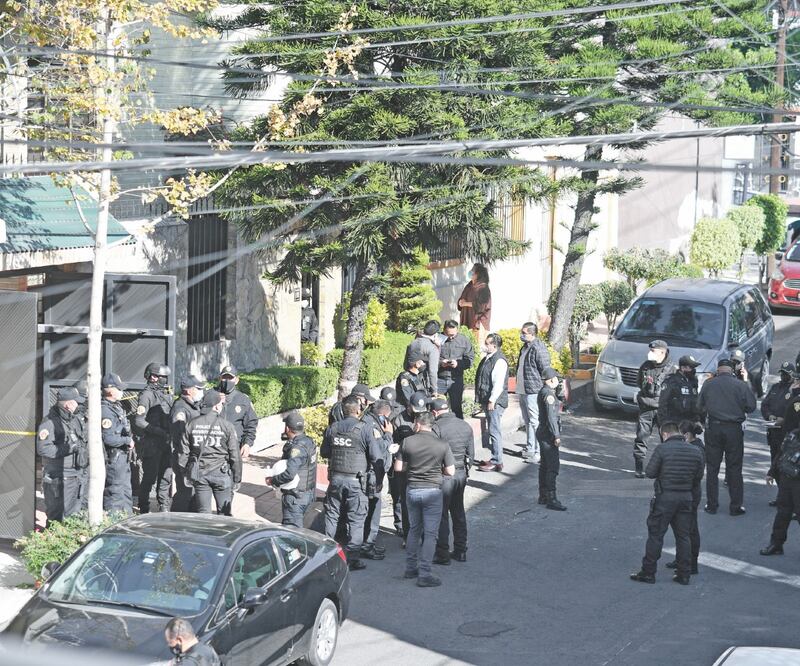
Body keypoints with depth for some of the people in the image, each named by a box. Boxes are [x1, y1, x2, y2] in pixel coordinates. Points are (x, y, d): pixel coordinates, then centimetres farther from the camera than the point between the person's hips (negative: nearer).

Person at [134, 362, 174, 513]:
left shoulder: (167, 395, 16)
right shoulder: (147, 395, -10)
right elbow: (139, 421, -17)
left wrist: (170, 434, 8)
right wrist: (159, 432, -19)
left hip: (166, 443, 8)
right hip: (151, 444, -8)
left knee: (166, 475, 9)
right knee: (150, 477, -3)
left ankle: (165, 507, 16)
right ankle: (144, 510, 5)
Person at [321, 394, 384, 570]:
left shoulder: (332, 429, 2)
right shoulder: (363, 430, -10)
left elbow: (324, 452, 15)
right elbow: (377, 458, -10)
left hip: (335, 478, 4)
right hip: (356, 481, -4)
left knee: (331, 516, 15)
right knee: (356, 520, 2)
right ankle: (353, 559, 1)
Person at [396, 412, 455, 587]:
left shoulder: (407, 442, -5)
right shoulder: (442, 445, -8)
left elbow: (398, 467, -2)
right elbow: (450, 471, -6)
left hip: (412, 490, 3)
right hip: (432, 491, -3)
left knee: (414, 529, 19)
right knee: (430, 533, 2)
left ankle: (411, 568, 24)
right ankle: (424, 574, -2)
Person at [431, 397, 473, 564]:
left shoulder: (437, 427, -15)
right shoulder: (466, 426, 5)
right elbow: (471, 454, 10)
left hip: (444, 474, -6)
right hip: (461, 474, 6)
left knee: (442, 515, 1)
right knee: (459, 512, 16)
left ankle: (442, 553, 3)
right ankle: (460, 551, 21)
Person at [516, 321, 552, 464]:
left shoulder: (538, 349, -16)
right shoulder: (525, 348, 15)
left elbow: (545, 371, -17)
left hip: (533, 392, -10)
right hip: (523, 391, 10)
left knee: (535, 422, -8)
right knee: (528, 422, 16)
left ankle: (539, 452, -6)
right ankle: (529, 448, 25)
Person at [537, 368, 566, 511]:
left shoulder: (543, 392, 13)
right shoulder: (548, 394, -18)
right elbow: (551, 417, -21)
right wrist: (557, 436, -20)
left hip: (543, 432, 11)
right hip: (548, 434, -11)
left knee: (545, 466, 14)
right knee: (553, 466, -11)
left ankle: (543, 496, 20)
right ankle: (551, 499, -14)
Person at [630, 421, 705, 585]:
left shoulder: (662, 449, -11)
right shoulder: (695, 451, 4)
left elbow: (650, 473, -10)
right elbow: (698, 476, 9)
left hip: (665, 497, -4)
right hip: (686, 497, 4)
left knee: (655, 535, 3)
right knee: (683, 536, 12)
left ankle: (648, 572, 7)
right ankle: (684, 574, 13)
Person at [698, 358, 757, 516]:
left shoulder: (708, 384, -2)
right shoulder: (741, 385, -7)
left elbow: (700, 407, 6)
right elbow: (751, 407, -4)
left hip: (714, 428, 1)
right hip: (734, 429, -1)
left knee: (712, 468, 10)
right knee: (734, 469, 6)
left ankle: (711, 504, 12)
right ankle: (736, 506, 7)